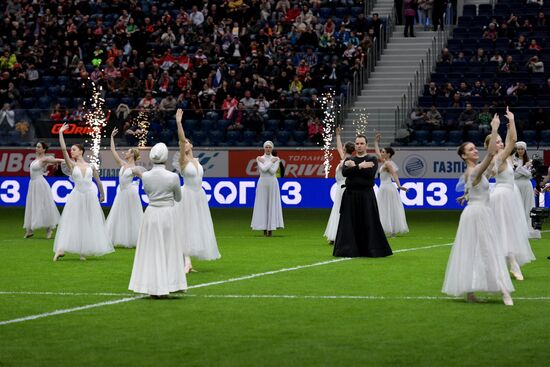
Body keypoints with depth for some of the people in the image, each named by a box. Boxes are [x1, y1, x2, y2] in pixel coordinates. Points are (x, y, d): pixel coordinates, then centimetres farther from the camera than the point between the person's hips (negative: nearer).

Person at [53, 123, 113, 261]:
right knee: (71, 222, -7)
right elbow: (63, 149, -10)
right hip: (77, 196, -2)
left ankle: (83, 251, 11)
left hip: (90, 196, 2)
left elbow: (98, 181, 20)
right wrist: (60, 133, -12)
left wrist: (102, 194, 27)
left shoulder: (91, 166, 6)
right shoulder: (72, 165, 2)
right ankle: (61, 249, -11)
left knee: (89, 223, 3)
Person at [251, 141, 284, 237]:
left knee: (272, 204, -3)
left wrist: (264, 162, -7)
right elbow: (263, 169, -14)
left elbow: (273, 171, -11)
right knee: (262, 205, 0)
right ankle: (264, 229, 6)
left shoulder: (276, 159, 4)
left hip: (272, 183, 0)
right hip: (262, 183, 0)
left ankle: (270, 229, -1)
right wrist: (271, 161, -7)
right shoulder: (259, 159, 3)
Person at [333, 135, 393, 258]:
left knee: (369, 223, -4)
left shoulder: (372, 159, 6)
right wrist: (360, 167, -13)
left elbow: (370, 173, -12)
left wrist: (354, 167, -8)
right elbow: (345, 172, -6)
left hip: (366, 195, -2)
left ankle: (372, 250, 1)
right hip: (350, 195, 2)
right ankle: (349, 250, 3)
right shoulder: (349, 160, 14)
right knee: (349, 223, -1)